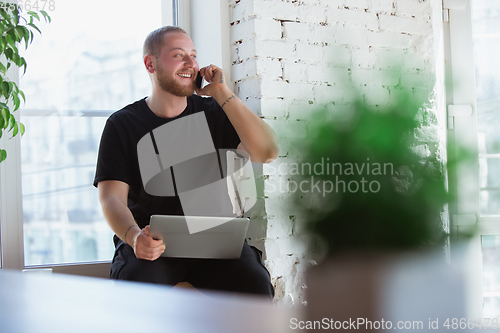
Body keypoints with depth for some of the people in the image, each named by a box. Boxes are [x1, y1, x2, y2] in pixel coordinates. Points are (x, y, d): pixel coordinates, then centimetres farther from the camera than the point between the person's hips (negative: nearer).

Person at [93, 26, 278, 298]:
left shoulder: (213, 113, 11)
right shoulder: (122, 124, 6)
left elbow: (266, 153, -4)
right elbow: (112, 197, -4)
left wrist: (222, 94, -6)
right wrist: (135, 237, -26)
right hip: (151, 242, -1)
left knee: (254, 284, -28)